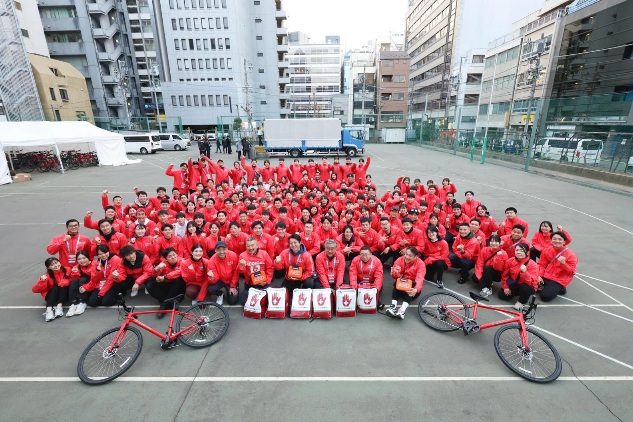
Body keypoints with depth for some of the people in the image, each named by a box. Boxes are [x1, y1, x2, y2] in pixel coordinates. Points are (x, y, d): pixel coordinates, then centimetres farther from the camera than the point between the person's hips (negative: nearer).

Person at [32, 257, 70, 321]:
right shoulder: (48, 276, -14)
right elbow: (35, 290, -15)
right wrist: (42, 281, -32)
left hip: (64, 294, 1)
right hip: (51, 295, -1)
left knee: (63, 286, -28)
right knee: (55, 288, -30)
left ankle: (59, 307, -37)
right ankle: (49, 310, -43)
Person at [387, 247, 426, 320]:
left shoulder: (420, 264, -15)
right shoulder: (400, 259, -10)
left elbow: (420, 278, -31)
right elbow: (395, 276, -15)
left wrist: (416, 290, -52)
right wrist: (396, 272, -41)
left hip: (413, 284, -1)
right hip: (402, 282, 1)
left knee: (410, 288, -34)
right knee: (397, 284, -31)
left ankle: (402, 310, -48)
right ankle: (393, 306, -44)